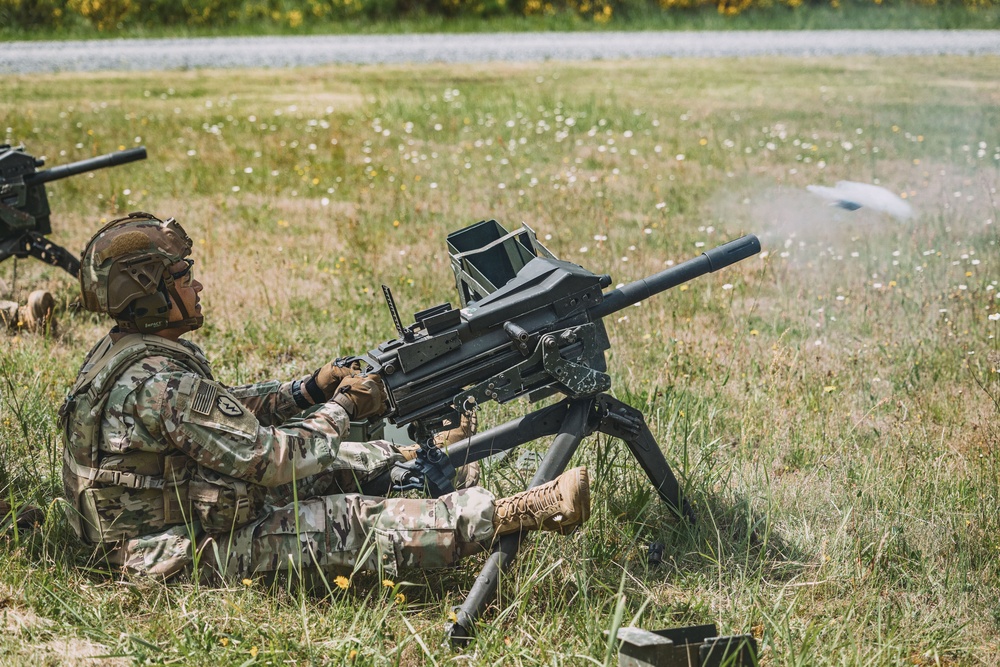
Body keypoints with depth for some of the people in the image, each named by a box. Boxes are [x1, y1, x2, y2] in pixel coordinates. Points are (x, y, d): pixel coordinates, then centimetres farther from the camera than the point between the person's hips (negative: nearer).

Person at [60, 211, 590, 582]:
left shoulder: (124, 351, 3)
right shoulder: (161, 382, -29)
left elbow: (223, 409, 14)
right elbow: (268, 458, -24)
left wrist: (309, 389, 2)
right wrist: (342, 408, -10)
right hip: (180, 553, -10)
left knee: (329, 464, 18)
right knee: (352, 525, -12)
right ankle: (515, 513, -13)